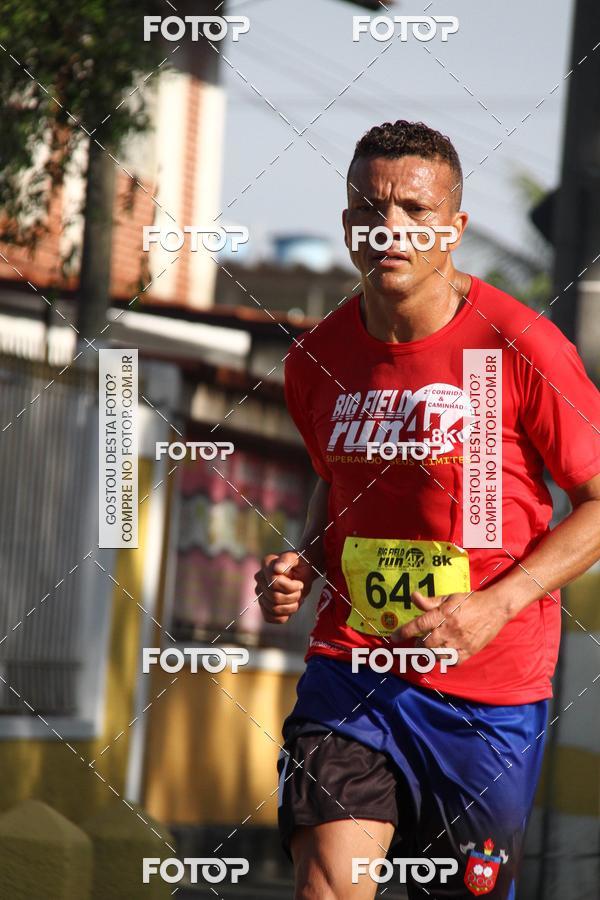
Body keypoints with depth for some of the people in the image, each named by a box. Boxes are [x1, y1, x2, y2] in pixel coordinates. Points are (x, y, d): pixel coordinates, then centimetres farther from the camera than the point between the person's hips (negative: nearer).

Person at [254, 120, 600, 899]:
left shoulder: (520, 346, -11)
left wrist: (493, 608, -17)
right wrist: (305, 564, 2)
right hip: (349, 662, 2)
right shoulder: (316, 359, 3)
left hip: (488, 689, -2)